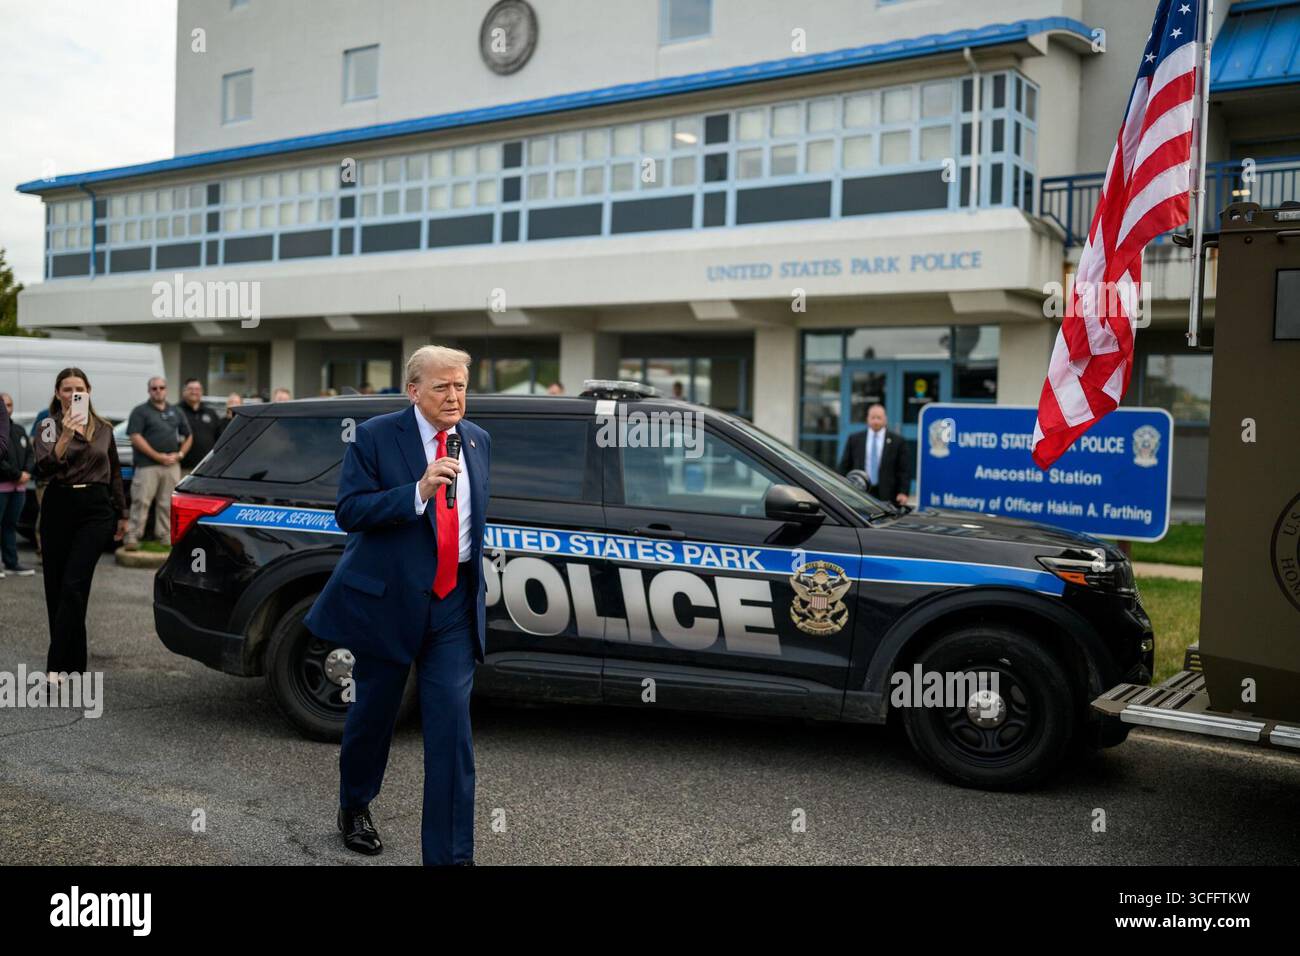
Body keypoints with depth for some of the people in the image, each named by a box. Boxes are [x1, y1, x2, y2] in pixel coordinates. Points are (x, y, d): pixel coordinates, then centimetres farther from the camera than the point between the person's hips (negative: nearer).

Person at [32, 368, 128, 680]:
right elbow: (44, 468, -16)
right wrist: (66, 435, -29)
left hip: (96, 510, 0)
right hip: (59, 508, 0)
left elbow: (115, 474, 19)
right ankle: (74, 663, 17)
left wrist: (121, 514, 20)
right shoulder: (49, 427, 2)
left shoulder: (104, 429, 10)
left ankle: (57, 666, -13)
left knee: (74, 586, -11)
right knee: (56, 586, 4)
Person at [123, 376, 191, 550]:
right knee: (141, 502, -8)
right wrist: (157, 456, -13)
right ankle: (132, 537, -6)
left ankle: (165, 537, 12)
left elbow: (188, 436, 22)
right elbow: (135, 437, -9)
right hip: (147, 465, -4)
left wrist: (179, 454, 4)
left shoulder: (175, 412, 17)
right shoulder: (140, 411, 2)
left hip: (172, 466, 4)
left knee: (167, 504, 6)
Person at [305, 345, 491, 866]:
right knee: (374, 712, 14)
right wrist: (419, 491, -27)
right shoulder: (375, 437, -9)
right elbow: (349, 512, -16)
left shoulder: (477, 440, 7)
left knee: (452, 727, -3)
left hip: (455, 602, 3)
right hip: (389, 598, -3)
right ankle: (354, 807, 43)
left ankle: (450, 853, 4)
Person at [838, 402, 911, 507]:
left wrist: (903, 492, -8)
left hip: (886, 496, -1)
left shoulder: (897, 441, 5)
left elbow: (905, 470, 3)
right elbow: (844, 466, 11)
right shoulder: (854, 439, 11)